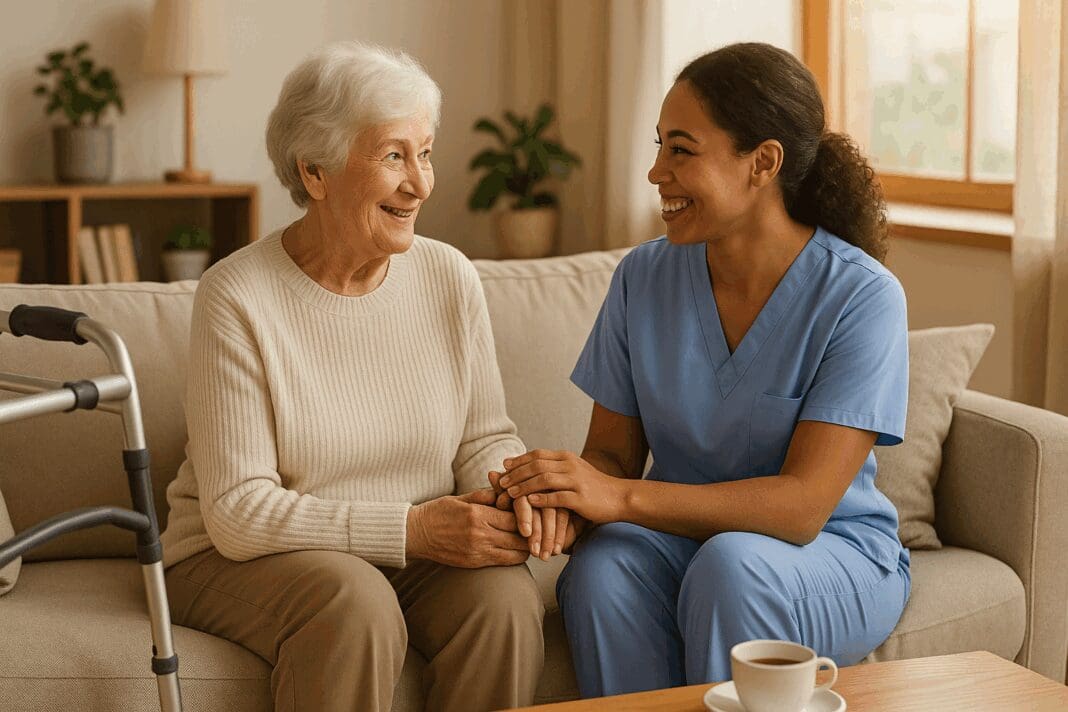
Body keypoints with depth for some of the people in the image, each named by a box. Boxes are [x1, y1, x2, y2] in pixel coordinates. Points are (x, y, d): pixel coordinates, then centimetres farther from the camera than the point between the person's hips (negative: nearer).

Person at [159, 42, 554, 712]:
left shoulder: (450, 278, -1)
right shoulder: (237, 297, -15)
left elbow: (486, 437, 7)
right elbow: (238, 511, -18)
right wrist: (412, 526, -25)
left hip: (415, 549, 4)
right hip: (243, 555, -4)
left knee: (506, 597, -26)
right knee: (355, 604, -34)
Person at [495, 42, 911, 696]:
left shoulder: (861, 297, -16)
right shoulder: (645, 277, -1)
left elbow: (801, 506, -23)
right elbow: (612, 452, 3)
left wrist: (622, 498, -33)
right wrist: (566, 499, -21)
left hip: (837, 553, -3)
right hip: (684, 539, 3)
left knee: (730, 563, -35)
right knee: (601, 567, -30)